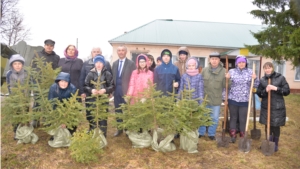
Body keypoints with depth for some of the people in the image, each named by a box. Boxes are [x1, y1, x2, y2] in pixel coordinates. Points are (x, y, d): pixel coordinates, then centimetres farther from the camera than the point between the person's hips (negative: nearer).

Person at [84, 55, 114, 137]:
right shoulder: (90, 73, 5)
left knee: (102, 118, 1)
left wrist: (105, 90, -18)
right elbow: (85, 86, 3)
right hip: (92, 100, 1)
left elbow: (112, 86, 0)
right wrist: (91, 90, -16)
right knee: (92, 118, 5)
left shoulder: (107, 74, 2)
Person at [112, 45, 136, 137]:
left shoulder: (131, 63, -4)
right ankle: (119, 129, 24)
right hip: (116, 90, 5)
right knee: (118, 110, 11)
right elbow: (113, 77, 12)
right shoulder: (115, 63, 12)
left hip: (126, 90, -5)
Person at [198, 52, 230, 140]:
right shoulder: (204, 70, -1)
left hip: (216, 99, 0)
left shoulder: (223, 71, -2)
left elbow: (225, 85, -4)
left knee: (214, 118, 10)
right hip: (204, 98, 1)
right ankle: (201, 132, 29)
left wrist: (227, 79, -23)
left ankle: (211, 133, 27)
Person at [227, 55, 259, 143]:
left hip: (245, 100, 0)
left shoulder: (250, 72, 2)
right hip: (233, 99, 0)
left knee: (243, 119, 6)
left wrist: (255, 79, -14)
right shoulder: (231, 71, 0)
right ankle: (233, 136, 21)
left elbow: (255, 85, 3)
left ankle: (242, 137, 21)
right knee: (233, 118, 10)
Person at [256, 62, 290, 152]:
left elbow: (287, 91, -4)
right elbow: (259, 93, 4)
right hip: (266, 107, 3)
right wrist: (265, 90, -16)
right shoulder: (262, 80, 4)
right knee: (267, 126, 10)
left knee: (276, 126, 4)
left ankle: (275, 144, 23)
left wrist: (276, 88, -18)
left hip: (278, 107, -2)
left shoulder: (280, 78, -3)